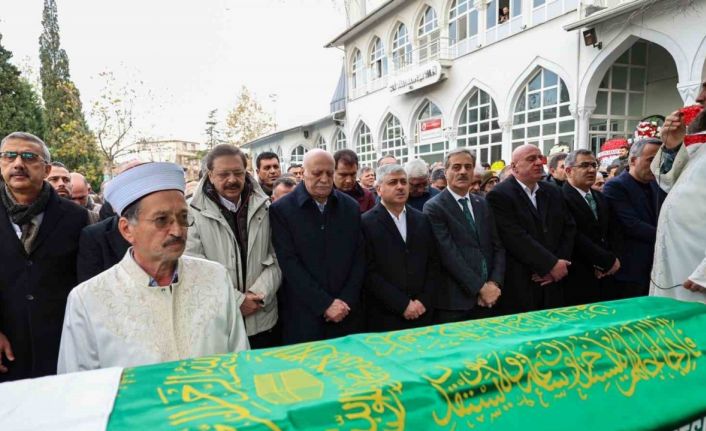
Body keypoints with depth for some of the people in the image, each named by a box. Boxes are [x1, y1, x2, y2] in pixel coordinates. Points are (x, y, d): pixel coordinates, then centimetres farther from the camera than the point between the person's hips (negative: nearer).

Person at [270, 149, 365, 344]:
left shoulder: (351, 207, 5)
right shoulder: (281, 209, -5)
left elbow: (359, 258, 5)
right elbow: (289, 263, -11)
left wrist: (347, 301, -6)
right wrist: (325, 304, -13)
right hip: (303, 318, -2)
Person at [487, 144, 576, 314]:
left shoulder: (553, 193, 12)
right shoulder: (499, 195, -10)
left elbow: (569, 229, 9)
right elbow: (516, 238, -18)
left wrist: (560, 265, -5)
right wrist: (551, 264, -15)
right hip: (519, 286, -5)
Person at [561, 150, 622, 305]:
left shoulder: (601, 198, 17)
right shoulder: (562, 197, -12)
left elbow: (614, 232, 13)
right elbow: (575, 237, -19)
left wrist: (612, 259, -4)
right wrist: (608, 260, -12)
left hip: (606, 277, 7)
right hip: (578, 279, -7)